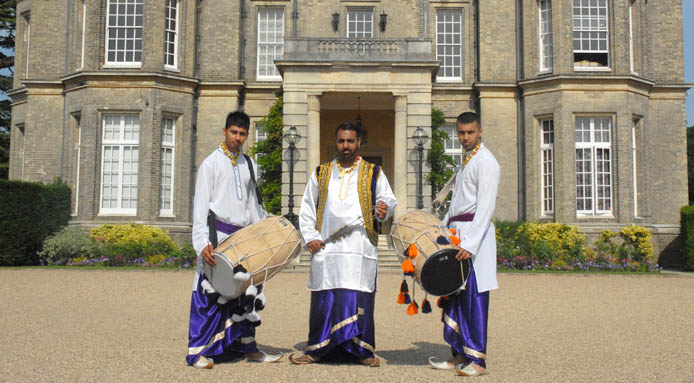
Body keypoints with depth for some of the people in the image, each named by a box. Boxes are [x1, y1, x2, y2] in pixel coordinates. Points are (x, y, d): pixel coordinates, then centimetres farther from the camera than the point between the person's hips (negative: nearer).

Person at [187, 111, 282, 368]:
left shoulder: (246, 163, 15)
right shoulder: (211, 163, -2)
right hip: (218, 235, -6)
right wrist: (202, 242, -18)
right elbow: (200, 204, -8)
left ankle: (247, 347, 20)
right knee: (209, 292, -7)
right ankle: (197, 351, 1)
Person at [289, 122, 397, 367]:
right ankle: (317, 349, 12)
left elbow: (388, 198, 7)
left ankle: (363, 350, 6)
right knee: (324, 298, 1)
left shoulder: (373, 173, 13)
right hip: (326, 246, 2)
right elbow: (307, 209, 17)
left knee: (359, 298, -5)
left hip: (360, 246, -1)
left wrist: (384, 209, -16)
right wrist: (310, 237, 4)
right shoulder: (321, 174, 17)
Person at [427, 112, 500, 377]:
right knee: (454, 294, 10)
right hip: (457, 232, 9)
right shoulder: (465, 162, 21)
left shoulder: (485, 162, -8)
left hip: (475, 232, -9)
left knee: (474, 296, -7)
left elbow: (486, 206, -17)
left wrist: (470, 243, -25)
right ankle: (459, 355, 18)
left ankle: (477, 360, -1)